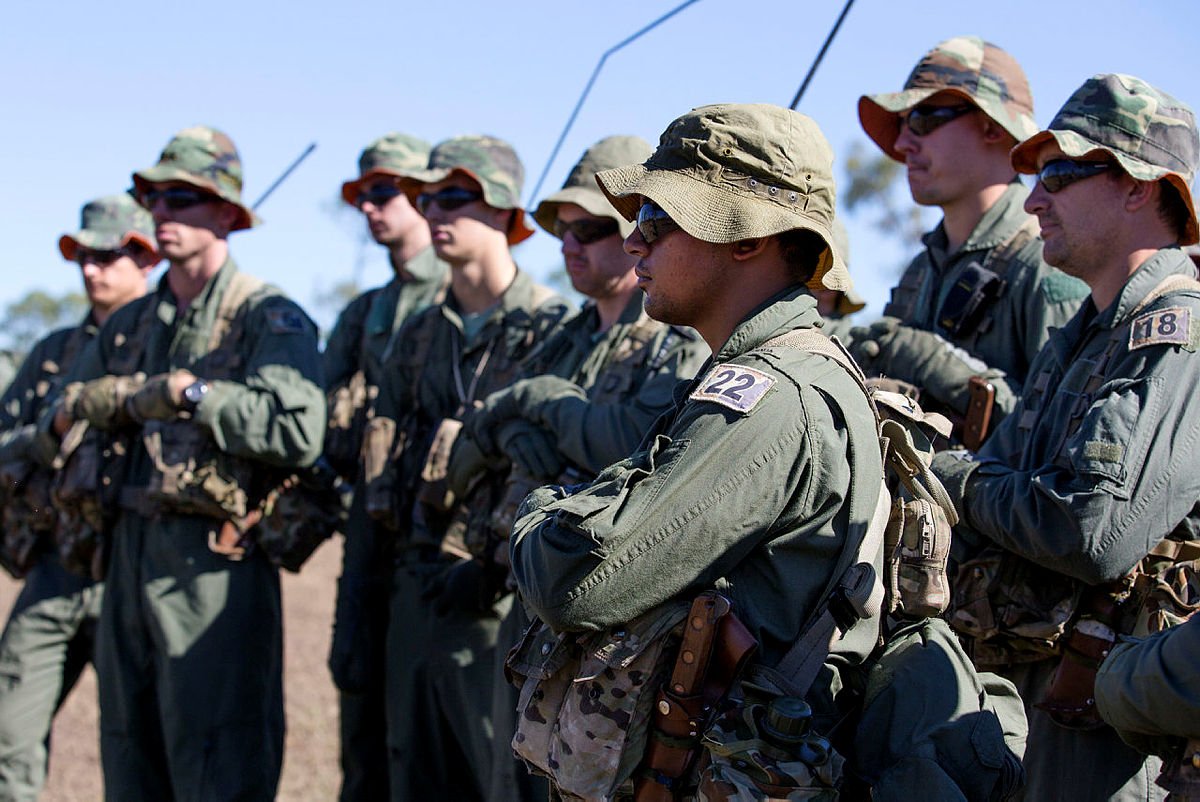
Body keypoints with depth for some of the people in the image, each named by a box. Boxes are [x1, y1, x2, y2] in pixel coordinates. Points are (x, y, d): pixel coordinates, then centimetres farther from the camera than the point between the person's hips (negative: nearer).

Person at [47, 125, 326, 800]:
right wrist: (137, 392, -2)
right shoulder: (132, 323, 17)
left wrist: (191, 393, -18)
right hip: (131, 558, 8)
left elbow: (299, 432, -21)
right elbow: (69, 411, 15)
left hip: (215, 565, -7)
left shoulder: (269, 317, -6)